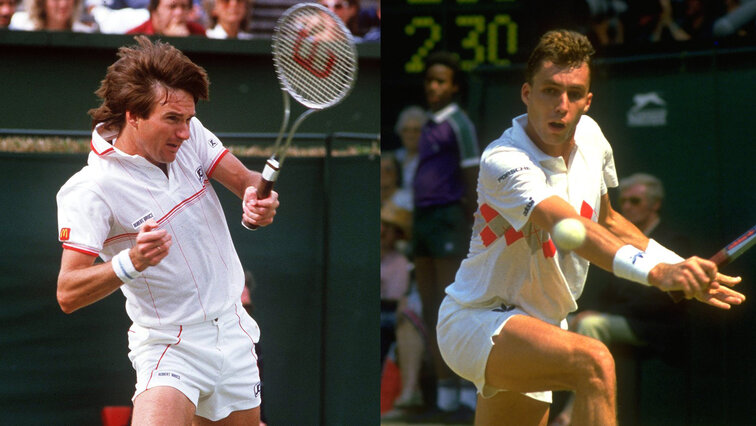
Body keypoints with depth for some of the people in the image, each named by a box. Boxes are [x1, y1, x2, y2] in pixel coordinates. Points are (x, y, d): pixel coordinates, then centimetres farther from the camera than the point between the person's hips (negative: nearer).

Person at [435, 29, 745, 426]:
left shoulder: (590, 136, 1)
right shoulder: (503, 162, -26)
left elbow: (606, 222, 17)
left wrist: (682, 269, 6)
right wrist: (656, 272, -55)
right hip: (475, 321, -9)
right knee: (594, 362, -33)